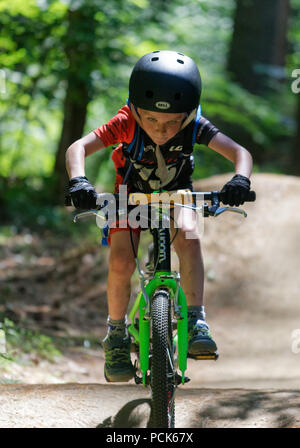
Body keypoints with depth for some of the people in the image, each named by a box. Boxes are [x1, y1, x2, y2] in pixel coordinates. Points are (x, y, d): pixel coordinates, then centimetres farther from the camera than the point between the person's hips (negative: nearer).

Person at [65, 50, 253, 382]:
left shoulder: (195, 127, -30)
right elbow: (78, 148, -37)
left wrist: (240, 180, -53)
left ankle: (196, 322, -25)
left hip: (176, 194, 1)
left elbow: (240, 152, -32)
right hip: (132, 194, 0)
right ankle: (116, 336, 2)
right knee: (121, 263, -20)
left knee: (188, 236, -31)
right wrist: (78, 181, -56)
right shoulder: (126, 124, -32)